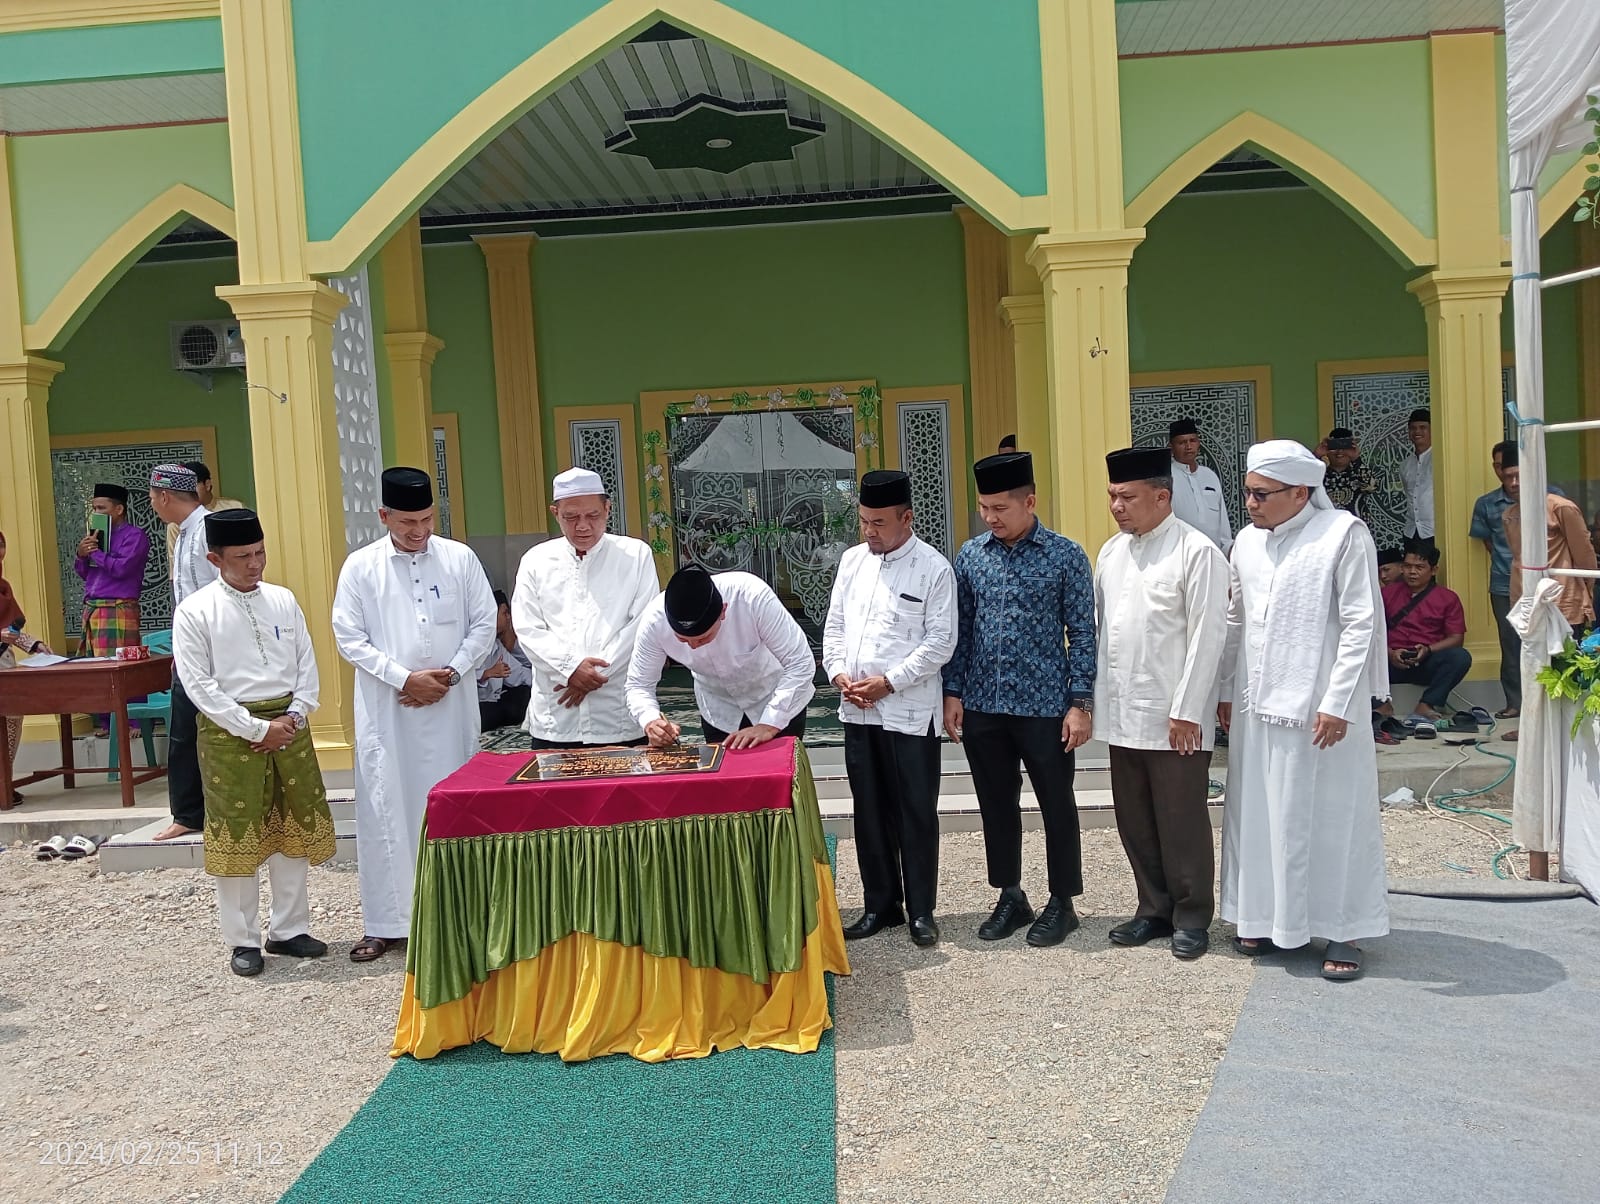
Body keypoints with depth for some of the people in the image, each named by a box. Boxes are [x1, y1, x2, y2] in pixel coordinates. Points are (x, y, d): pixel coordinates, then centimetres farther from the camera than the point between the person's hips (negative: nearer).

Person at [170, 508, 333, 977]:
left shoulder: (283, 600, 5)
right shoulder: (194, 612, -7)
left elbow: (307, 664, 8)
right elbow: (200, 685, -10)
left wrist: (294, 716, -6)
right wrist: (257, 729, -14)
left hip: (288, 724, 4)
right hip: (230, 732, -4)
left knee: (295, 829, 11)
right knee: (237, 837, 4)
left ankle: (289, 929, 25)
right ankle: (243, 940, 18)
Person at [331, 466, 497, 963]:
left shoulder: (460, 558, 2)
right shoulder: (360, 566, 1)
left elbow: (484, 625, 4)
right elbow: (350, 639, -2)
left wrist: (451, 673, -8)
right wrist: (405, 678, -10)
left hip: (450, 706, 1)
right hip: (387, 710, 0)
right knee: (387, 809, 1)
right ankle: (385, 923, 10)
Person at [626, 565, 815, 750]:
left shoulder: (753, 597, -37)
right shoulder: (654, 621, -27)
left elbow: (801, 664, -31)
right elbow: (638, 685, -15)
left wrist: (769, 726, -37)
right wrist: (650, 722, -36)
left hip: (781, 699, -2)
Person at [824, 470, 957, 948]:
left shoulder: (933, 568, -7)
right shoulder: (852, 560, 10)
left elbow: (941, 641, -10)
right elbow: (835, 625, 14)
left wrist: (889, 682, -14)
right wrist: (839, 673, -2)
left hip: (909, 711, -5)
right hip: (857, 711, 5)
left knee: (916, 813, 3)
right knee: (870, 812, 12)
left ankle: (921, 910, 17)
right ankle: (880, 905, 25)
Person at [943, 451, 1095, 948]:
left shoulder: (1065, 556, -5)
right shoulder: (970, 555, 4)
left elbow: (1082, 633, -5)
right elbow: (959, 628, 8)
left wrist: (1080, 703, -8)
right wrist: (952, 692, 2)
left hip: (1045, 706, -3)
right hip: (982, 706, 4)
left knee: (1057, 806, 7)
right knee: (997, 805, 13)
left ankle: (1062, 902, 23)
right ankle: (1010, 897, 29)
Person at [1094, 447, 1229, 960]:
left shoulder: (1197, 552, -10)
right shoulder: (1111, 552, 10)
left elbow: (1207, 637, -12)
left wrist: (1187, 711, -15)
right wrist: (1093, 696, 9)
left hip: (1173, 717, -6)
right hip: (1121, 714, 6)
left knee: (1182, 821, 4)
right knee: (1135, 821, 14)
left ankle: (1191, 918, 19)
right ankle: (1154, 909, 29)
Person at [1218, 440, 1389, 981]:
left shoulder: (1344, 535, -9)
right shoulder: (1248, 542, 8)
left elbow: (1360, 624, -12)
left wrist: (1337, 704, -16)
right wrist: (1226, 690, 14)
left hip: (1318, 708, -6)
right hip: (1256, 706, 6)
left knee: (1330, 817, 3)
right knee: (1259, 813, 12)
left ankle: (1342, 931, 16)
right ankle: (1269, 918, 26)